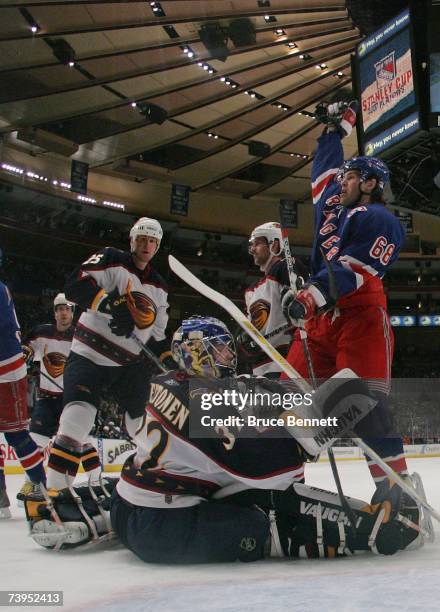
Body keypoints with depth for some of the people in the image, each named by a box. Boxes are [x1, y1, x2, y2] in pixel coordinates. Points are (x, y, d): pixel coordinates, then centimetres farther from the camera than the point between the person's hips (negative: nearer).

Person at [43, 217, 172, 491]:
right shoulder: (111, 260, -3)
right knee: (78, 417, -23)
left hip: (130, 363, 6)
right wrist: (112, 303, -33)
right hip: (89, 355, -6)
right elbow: (76, 285, -19)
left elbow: (156, 334, 20)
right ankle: (55, 489, -21)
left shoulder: (159, 288, 15)